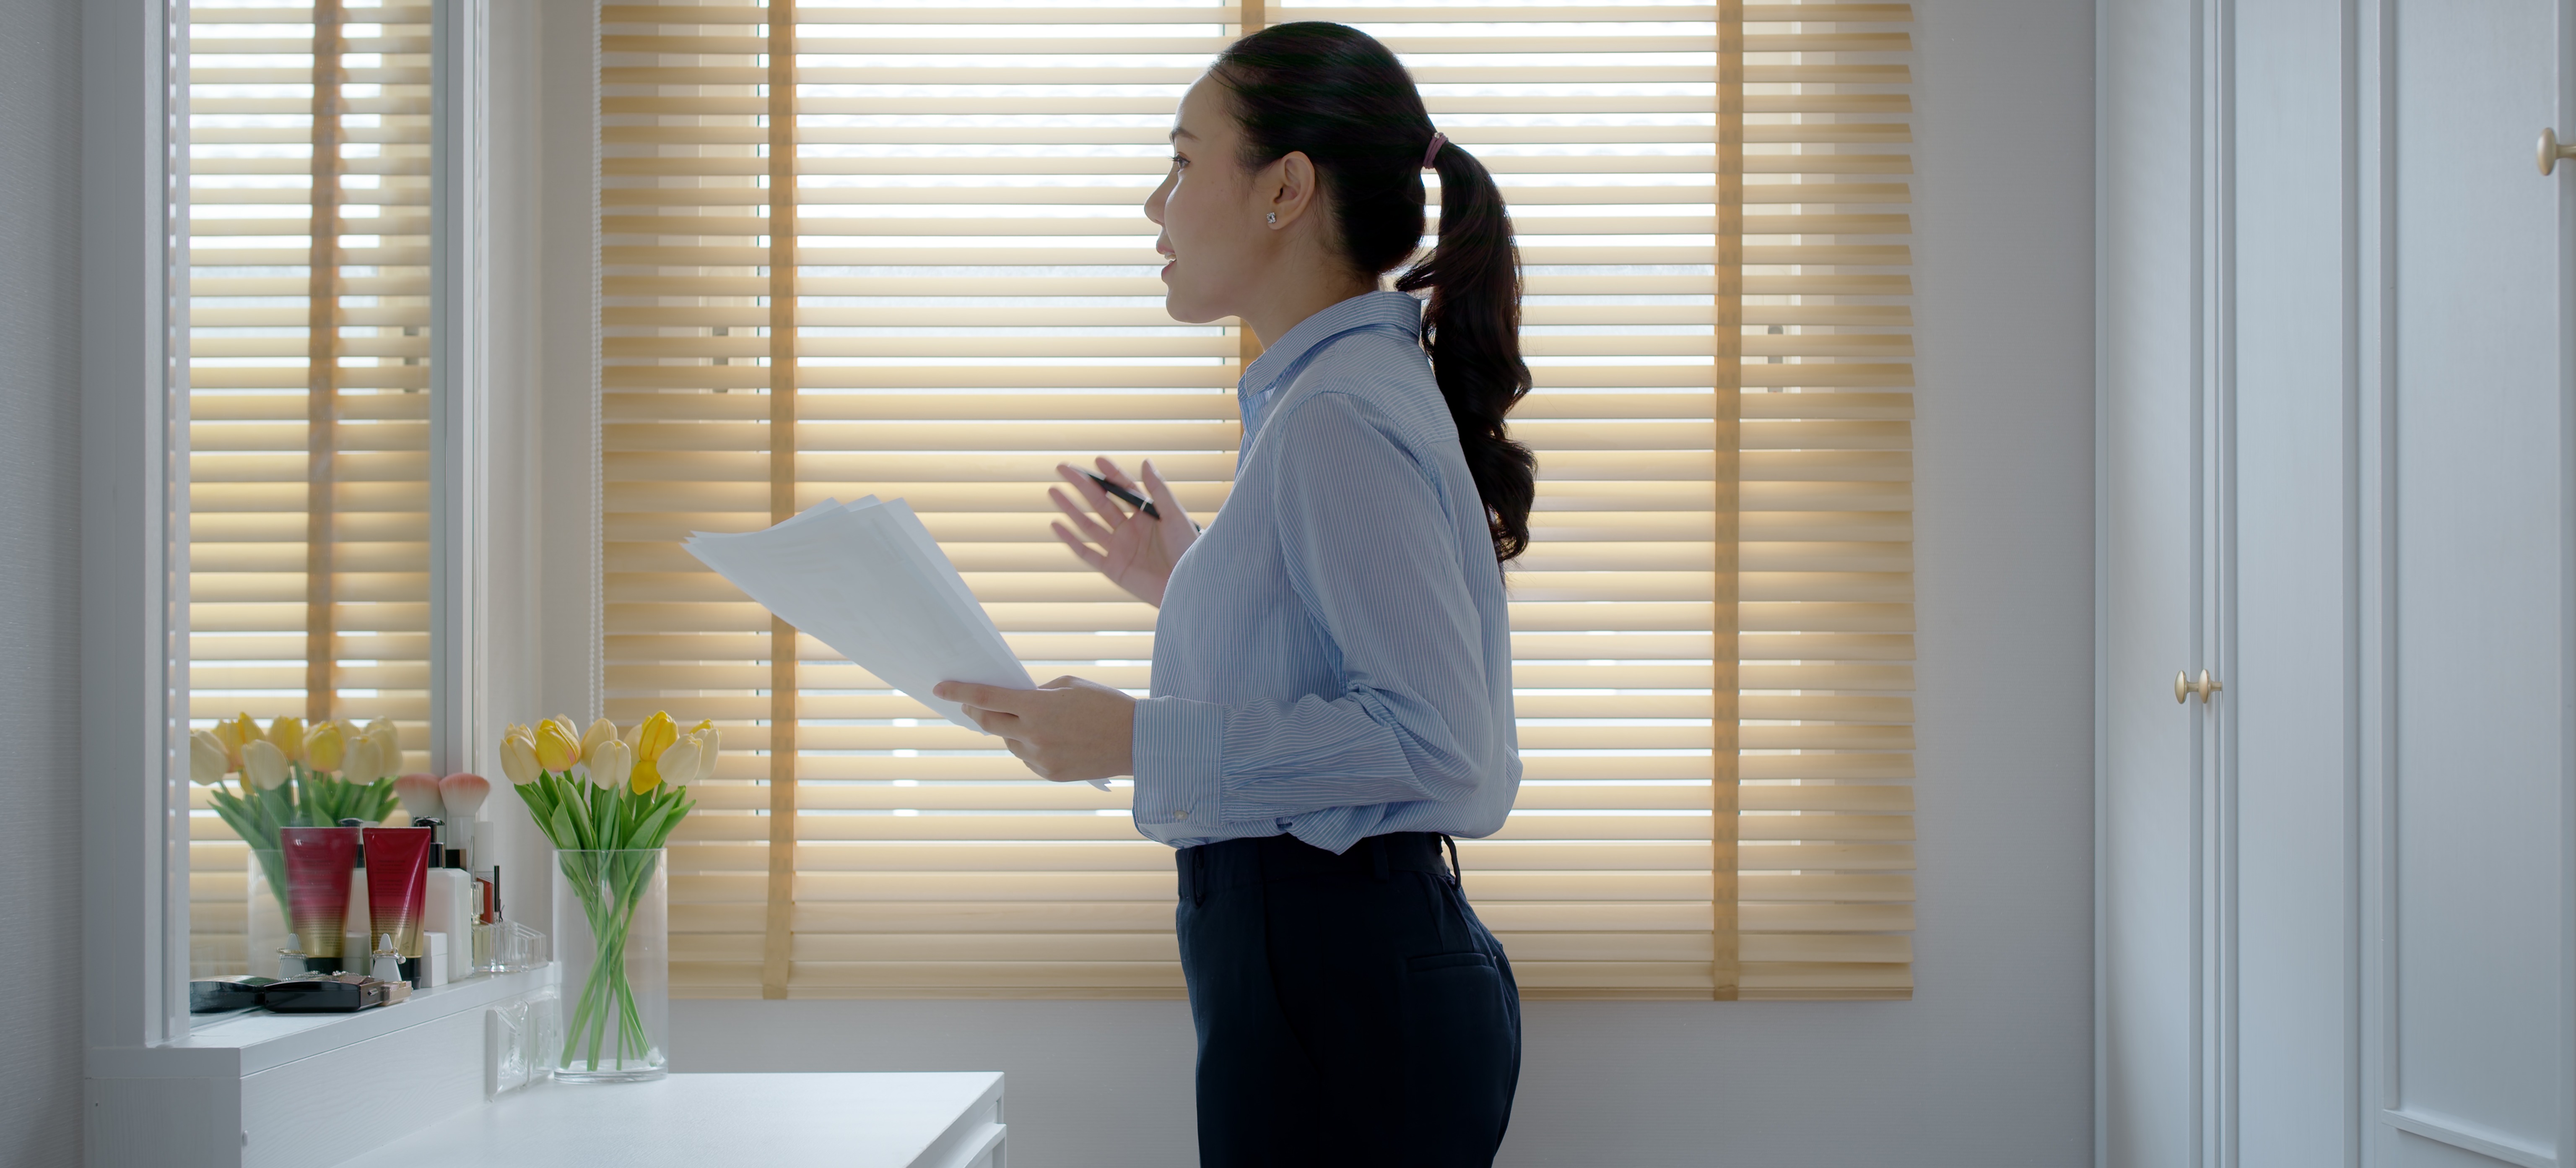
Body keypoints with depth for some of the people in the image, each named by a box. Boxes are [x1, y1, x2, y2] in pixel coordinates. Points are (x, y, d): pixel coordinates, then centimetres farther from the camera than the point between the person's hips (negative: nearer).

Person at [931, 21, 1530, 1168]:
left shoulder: (1342, 418, -16)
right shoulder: (1324, 397, 15)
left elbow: (1434, 738, -24)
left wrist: (1141, 741, -21)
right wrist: (1192, 588, 25)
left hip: (1341, 1001, -10)